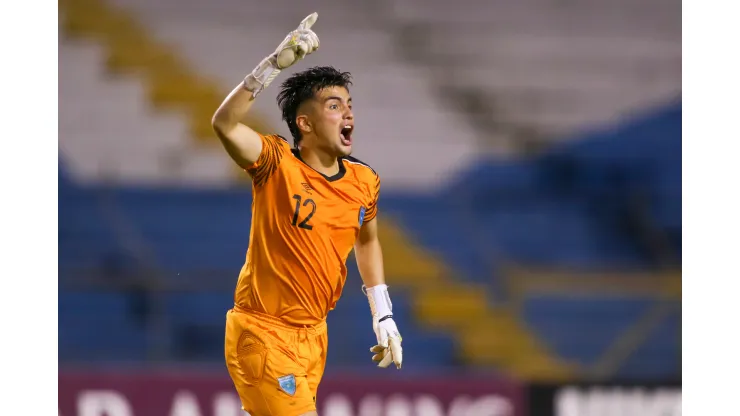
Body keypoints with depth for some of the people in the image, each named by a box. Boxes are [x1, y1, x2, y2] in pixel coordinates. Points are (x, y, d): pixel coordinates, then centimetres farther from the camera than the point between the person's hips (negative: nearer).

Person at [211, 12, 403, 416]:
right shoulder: (278, 165, -15)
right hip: (262, 332, -7)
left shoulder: (365, 182, 2)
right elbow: (225, 124, -34)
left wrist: (383, 316, 19)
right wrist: (274, 63, -42)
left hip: (313, 333, 7)